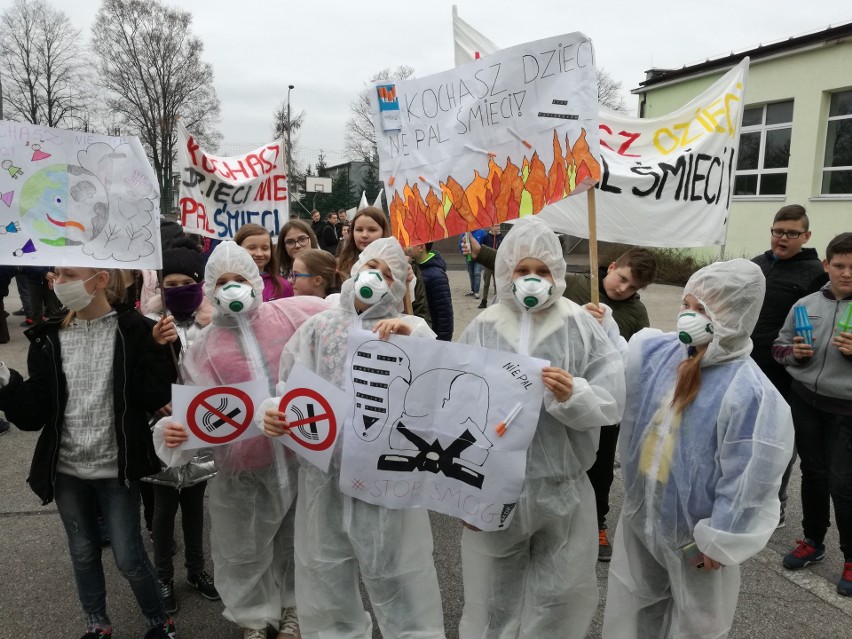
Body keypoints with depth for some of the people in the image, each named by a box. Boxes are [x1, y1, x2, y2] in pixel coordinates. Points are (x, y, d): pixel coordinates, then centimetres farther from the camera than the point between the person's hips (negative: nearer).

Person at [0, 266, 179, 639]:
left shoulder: (135, 331, -12)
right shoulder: (49, 338, -1)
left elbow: (157, 397, -18)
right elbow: (33, 413, -4)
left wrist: (157, 348, -30)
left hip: (116, 468, -4)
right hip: (66, 470, 4)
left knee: (129, 558, 5)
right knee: (83, 553, 19)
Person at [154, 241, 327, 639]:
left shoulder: (292, 315, -4)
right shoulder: (204, 348, -3)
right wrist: (173, 430, -28)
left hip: (301, 449, 0)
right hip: (244, 463, 0)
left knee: (297, 535, 20)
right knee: (244, 546, 14)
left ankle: (293, 606, 46)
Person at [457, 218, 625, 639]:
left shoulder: (581, 327, -4)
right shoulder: (482, 329, -2)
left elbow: (611, 401, -6)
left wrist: (574, 396, -27)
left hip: (562, 485, 0)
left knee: (561, 595, 15)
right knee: (493, 595, 16)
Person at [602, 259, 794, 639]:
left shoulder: (749, 392, -26)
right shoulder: (652, 352, -9)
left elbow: (748, 478, -22)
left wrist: (720, 541, -15)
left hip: (694, 528, -5)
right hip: (642, 512, 5)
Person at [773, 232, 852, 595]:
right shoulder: (806, 304, 2)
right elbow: (778, 345, 11)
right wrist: (793, 352, -10)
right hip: (804, 401, 3)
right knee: (812, 473, 16)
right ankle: (813, 541, 34)